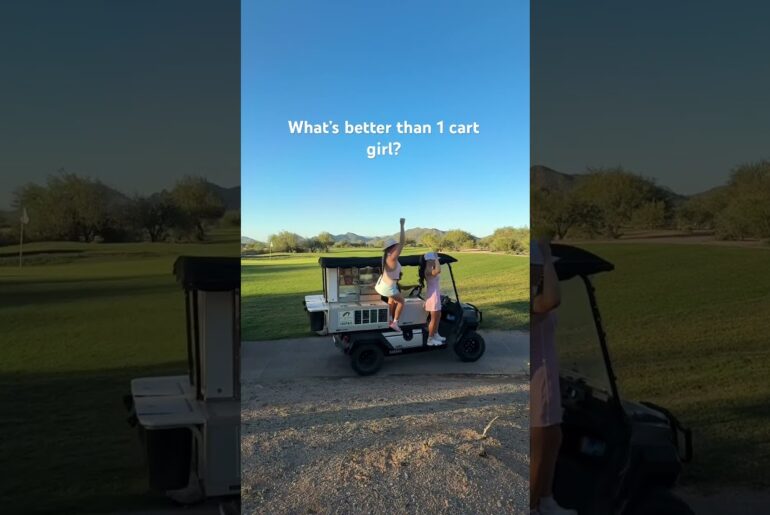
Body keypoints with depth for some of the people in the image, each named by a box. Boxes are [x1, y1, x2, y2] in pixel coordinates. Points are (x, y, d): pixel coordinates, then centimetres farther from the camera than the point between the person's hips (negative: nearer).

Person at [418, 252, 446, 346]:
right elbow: (438, 270, -41)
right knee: (434, 319, -2)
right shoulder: (428, 270, -21)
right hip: (432, 296, -10)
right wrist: (436, 259, -29)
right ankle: (430, 339, 8)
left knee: (438, 316, 21)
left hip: (435, 295, 10)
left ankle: (436, 335, 34)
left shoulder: (430, 269, 10)